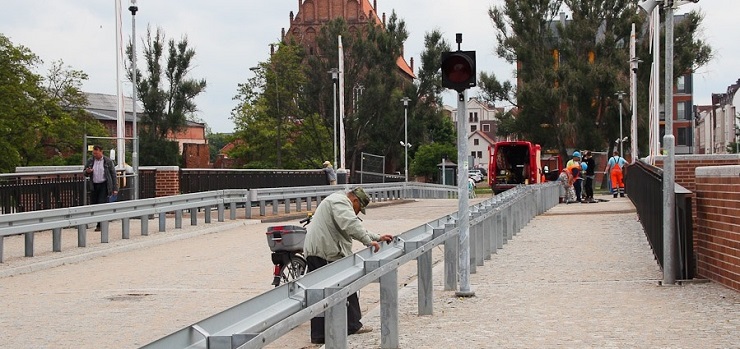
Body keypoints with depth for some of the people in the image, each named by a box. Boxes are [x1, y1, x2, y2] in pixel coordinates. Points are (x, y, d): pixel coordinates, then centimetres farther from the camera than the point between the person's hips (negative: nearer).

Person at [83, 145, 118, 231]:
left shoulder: (108, 161, -2)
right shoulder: (90, 161, 8)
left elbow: (113, 175, 0)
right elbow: (84, 173, 15)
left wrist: (115, 188, -5)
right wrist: (87, 171, -11)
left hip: (104, 185, -4)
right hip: (94, 186, 4)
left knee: (102, 204, -11)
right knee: (93, 204, 3)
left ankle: (100, 225, -7)